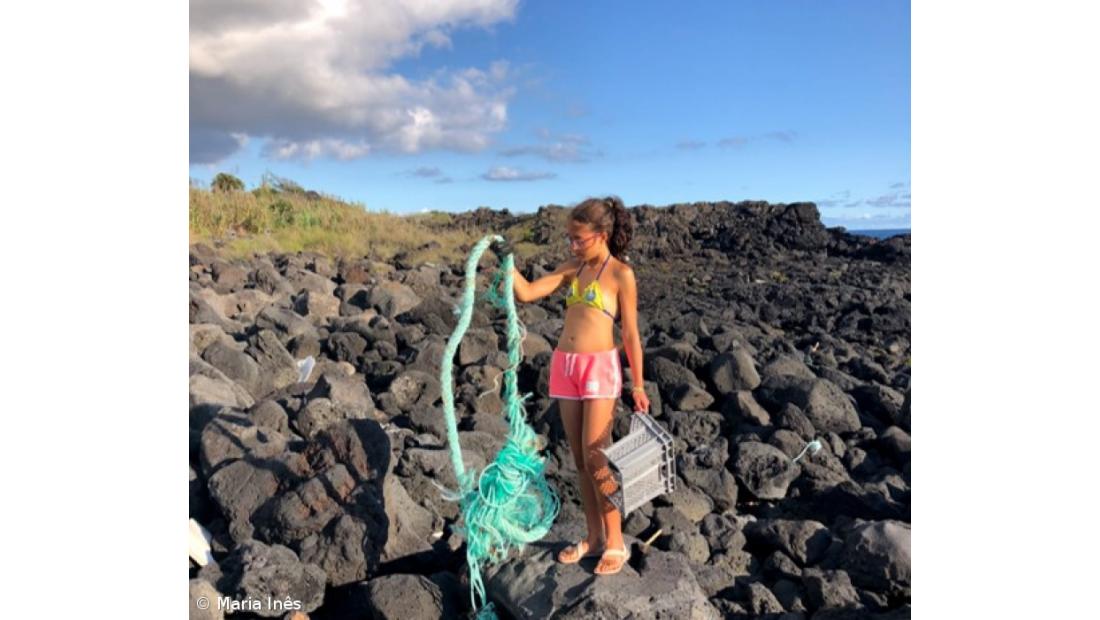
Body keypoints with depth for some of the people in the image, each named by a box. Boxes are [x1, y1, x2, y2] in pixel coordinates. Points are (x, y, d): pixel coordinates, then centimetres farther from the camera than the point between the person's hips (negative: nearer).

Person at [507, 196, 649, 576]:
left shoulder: (621, 273, -4)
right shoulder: (572, 268, 12)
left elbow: (630, 333, -3)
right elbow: (527, 292, 6)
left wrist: (638, 385, -2)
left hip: (600, 367, -6)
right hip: (564, 366, 6)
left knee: (595, 457, -4)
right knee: (579, 458, 11)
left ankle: (615, 543, 14)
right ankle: (594, 536, 26)